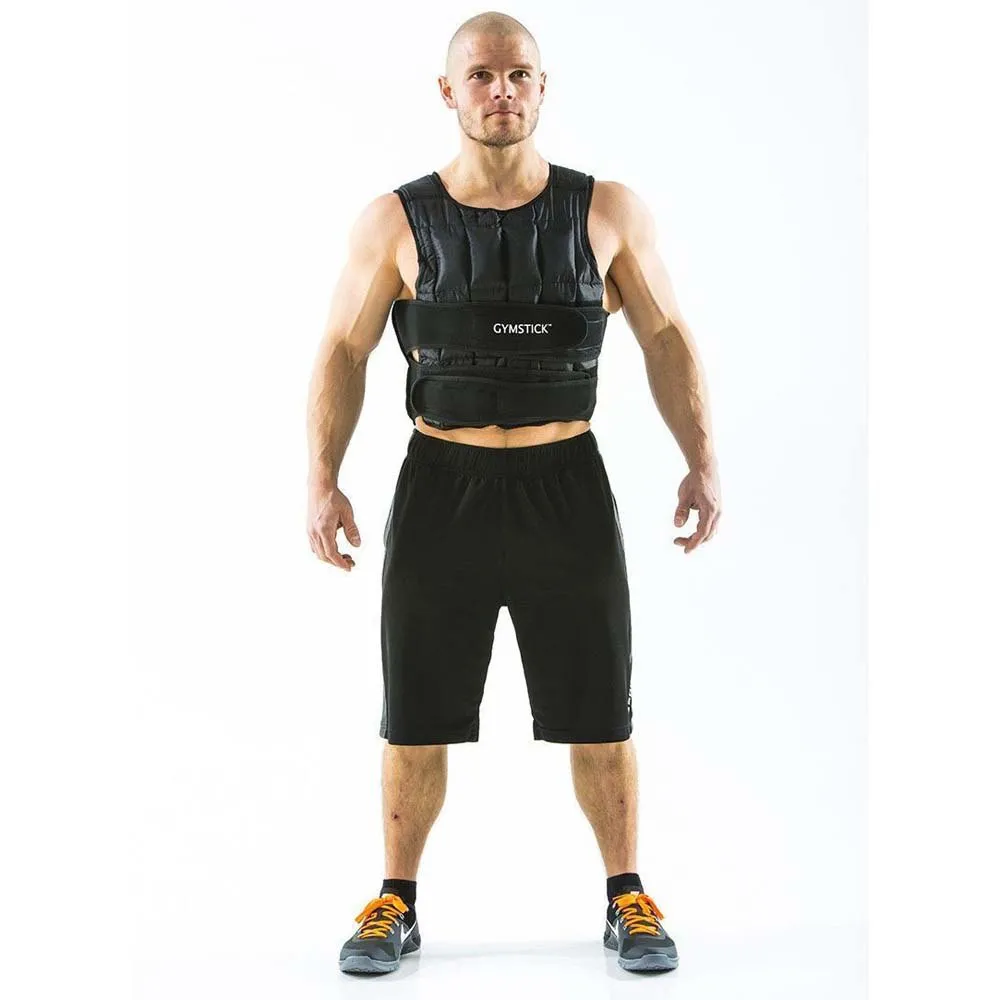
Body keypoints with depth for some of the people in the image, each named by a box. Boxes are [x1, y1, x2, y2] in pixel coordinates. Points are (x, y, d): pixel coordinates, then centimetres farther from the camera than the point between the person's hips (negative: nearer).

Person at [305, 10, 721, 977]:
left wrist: (702, 460, -7)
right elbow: (342, 354, 3)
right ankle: (397, 903, 25)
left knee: (599, 717, 8)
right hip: (441, 489, 0)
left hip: (566, 487, 0)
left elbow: (668, 339, 5)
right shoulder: (396, 221, 0)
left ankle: (627, 898, 26)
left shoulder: (608, 211, 1)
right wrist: (322, 480, -8)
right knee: (416, 721, 8)